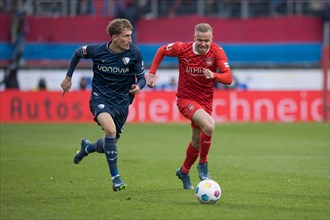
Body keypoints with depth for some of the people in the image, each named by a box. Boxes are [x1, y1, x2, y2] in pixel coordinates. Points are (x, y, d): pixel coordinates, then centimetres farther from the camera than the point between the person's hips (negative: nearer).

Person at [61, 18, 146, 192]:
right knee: (110, 129, -31)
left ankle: (88, 147, 49)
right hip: (100, 98, -3)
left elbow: (141, 78, -2)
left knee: (110, 144, 11)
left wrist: (138, 87, -25)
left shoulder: (134, 53, -12)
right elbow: (78, 53, 8)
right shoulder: (97, 50, -14)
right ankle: (115, 177, -22)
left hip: (121, 102, 3)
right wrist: (68, 77, 12)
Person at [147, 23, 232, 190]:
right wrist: (152, 73, 0)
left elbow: (228, 78, -20)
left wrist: (213, 75, -40)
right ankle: (203, 164, -10)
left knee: (197, 141, 16)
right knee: (209, 125, -29)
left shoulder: (217, 52, -14)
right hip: (185, 98, -4)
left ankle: (184, 171, 42)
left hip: (205, 100, 4)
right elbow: (162, 51, 5)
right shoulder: (182, 48, -15)